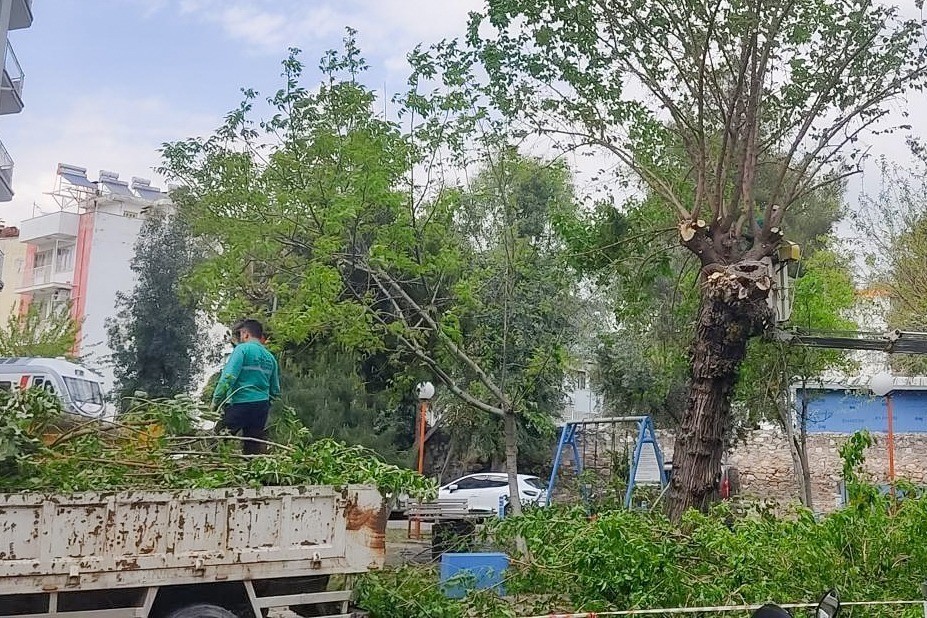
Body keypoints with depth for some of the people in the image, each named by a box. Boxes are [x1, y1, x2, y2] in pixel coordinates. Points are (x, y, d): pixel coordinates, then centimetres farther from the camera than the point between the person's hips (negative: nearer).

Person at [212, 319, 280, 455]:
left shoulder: (242, 349, -5)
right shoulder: (270, 357, 14)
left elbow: (228, 377, -16)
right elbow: (275, 390, 16)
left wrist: (216, 400, -9)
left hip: (240, 404, -6)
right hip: (262, 410, 7)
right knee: (255, 450, 10)